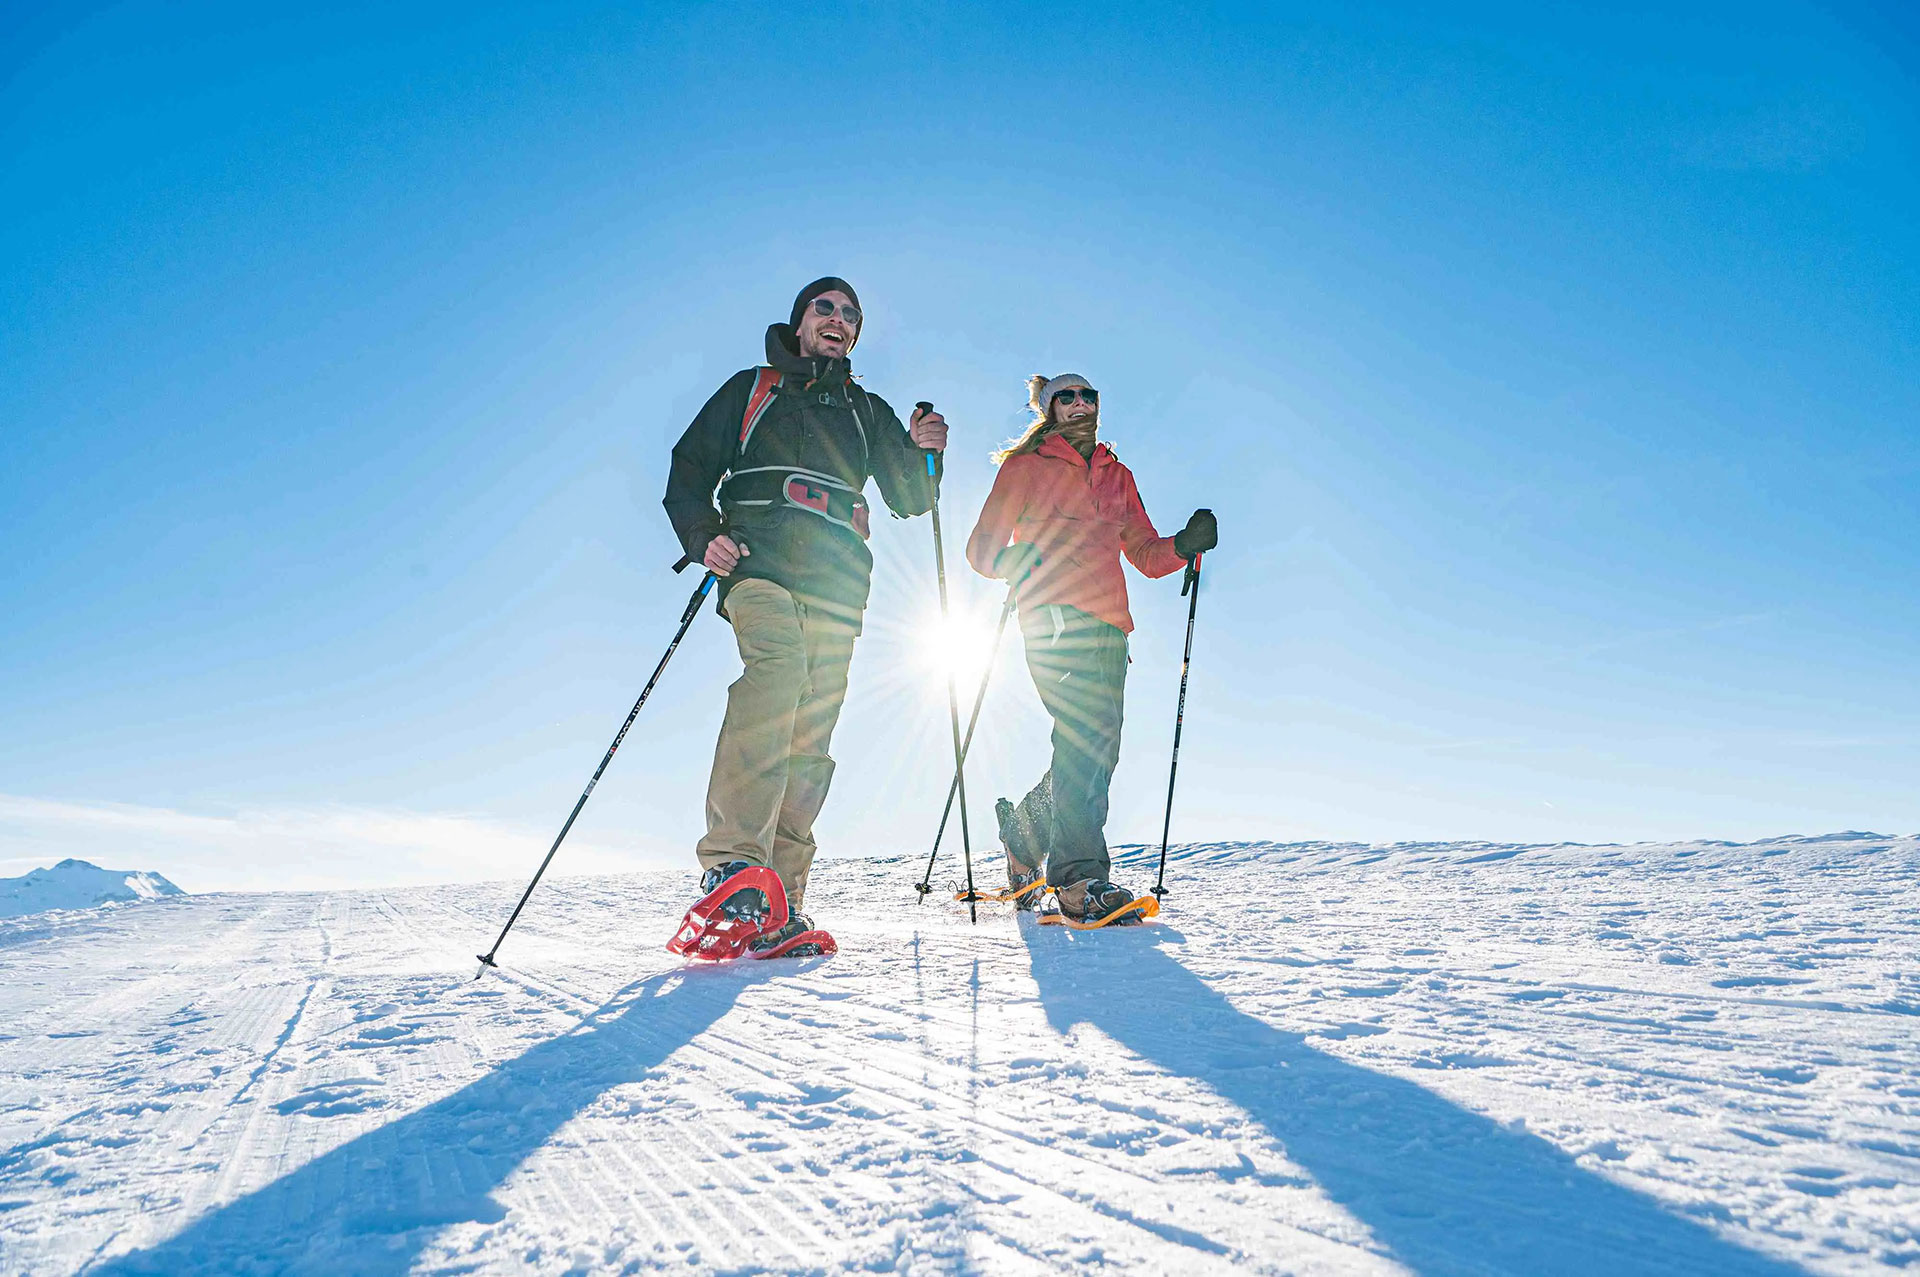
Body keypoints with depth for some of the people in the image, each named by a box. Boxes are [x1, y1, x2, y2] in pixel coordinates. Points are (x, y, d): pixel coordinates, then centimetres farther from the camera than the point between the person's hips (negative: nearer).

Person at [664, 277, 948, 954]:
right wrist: (704, 536, -4)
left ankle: (780, 898, -7)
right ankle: (733, 861, -42)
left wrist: (921, 453, -2)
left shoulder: (867, 411, 27)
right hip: (759, 562, -3)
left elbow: (909, 500, 20)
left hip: (836, 581, 3)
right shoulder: (750, 389, 21)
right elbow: (689, 472, 16)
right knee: (776, 669, -33)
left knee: (810, 740, -7)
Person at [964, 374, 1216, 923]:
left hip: (1108, 624, 5)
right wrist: (1015, 562, -16)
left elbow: (1146, 556, 23)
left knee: (1098, 752, 1)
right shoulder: (1025, 466, 12)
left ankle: (1024, 828, 26)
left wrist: (1185, 545, 2)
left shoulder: (1118, 476, 26)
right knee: (1084, 733, -21)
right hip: (1055, 615, -5)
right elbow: (982, 547, 6)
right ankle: (1080, 878, -21)